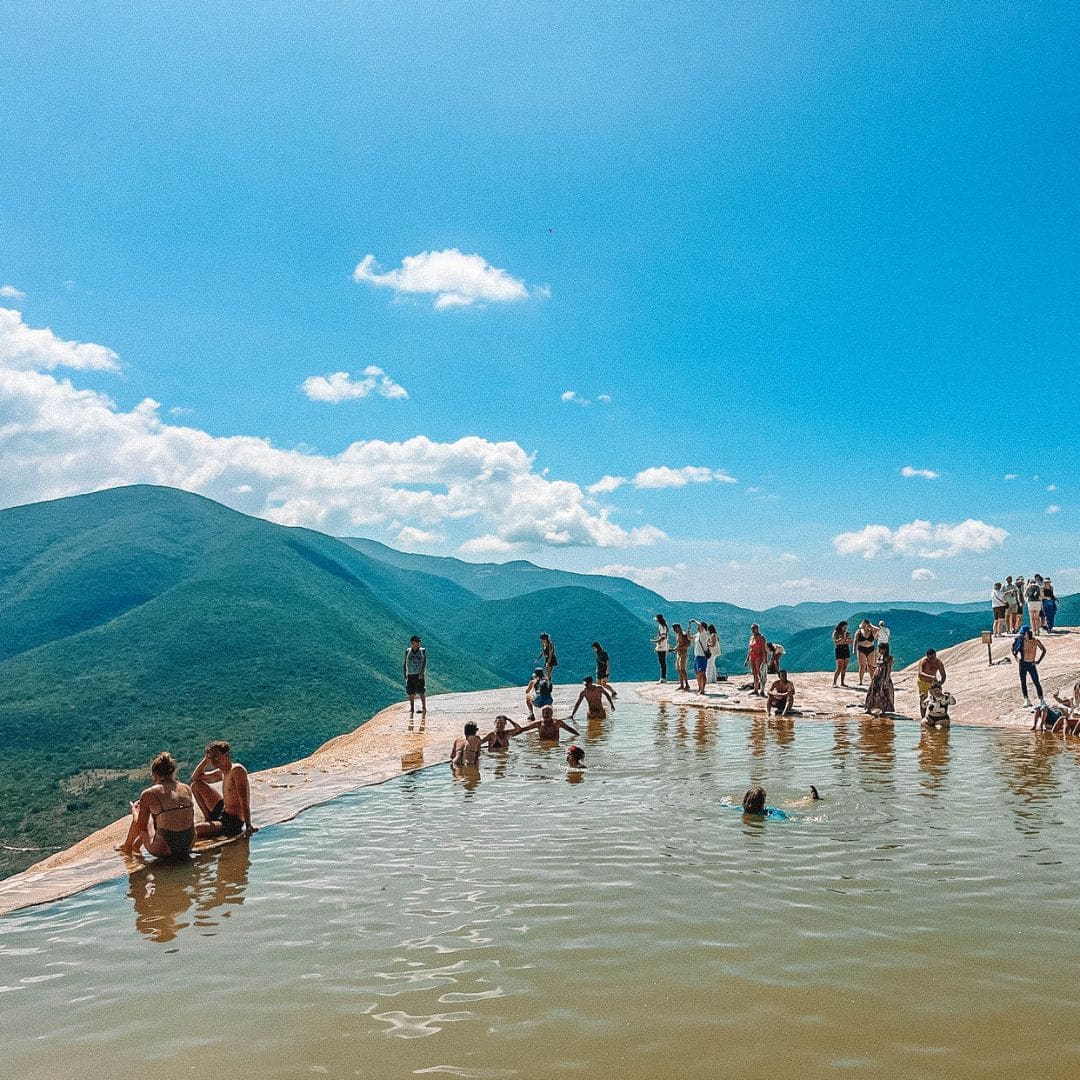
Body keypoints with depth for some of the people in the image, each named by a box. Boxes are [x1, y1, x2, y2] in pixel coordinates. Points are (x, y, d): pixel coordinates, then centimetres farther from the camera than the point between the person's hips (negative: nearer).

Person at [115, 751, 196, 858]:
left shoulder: (149, 794, -9)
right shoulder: (187, 789, 2)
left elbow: (141, 827, 2)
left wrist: (134, 811, 23)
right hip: (188, 847, 4)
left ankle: (127, 846, 45)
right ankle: (136, 844, 48)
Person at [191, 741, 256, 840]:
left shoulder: (237, 770, -21)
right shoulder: (221, 772, 6)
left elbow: (244, 801, -25)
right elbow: (195, 777, 20)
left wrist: (248, 825, -30)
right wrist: (206, 758, 5)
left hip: (234, 822, -10)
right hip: (223, 811, 10)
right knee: (196, 784, 14)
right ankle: (209, 819, 16)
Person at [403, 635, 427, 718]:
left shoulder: (422, 650, 1)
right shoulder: (408, 651, 5)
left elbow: (424, 662, -5)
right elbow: (404, 664, 11)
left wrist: (422, 673, -15)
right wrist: (404, 675, 8)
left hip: (419, 675, -2)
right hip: (410, 675, 2)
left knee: (422, 693, -5)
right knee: (411, 693, 3)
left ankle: (424, 708, 7)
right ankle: (412, 709, 14)